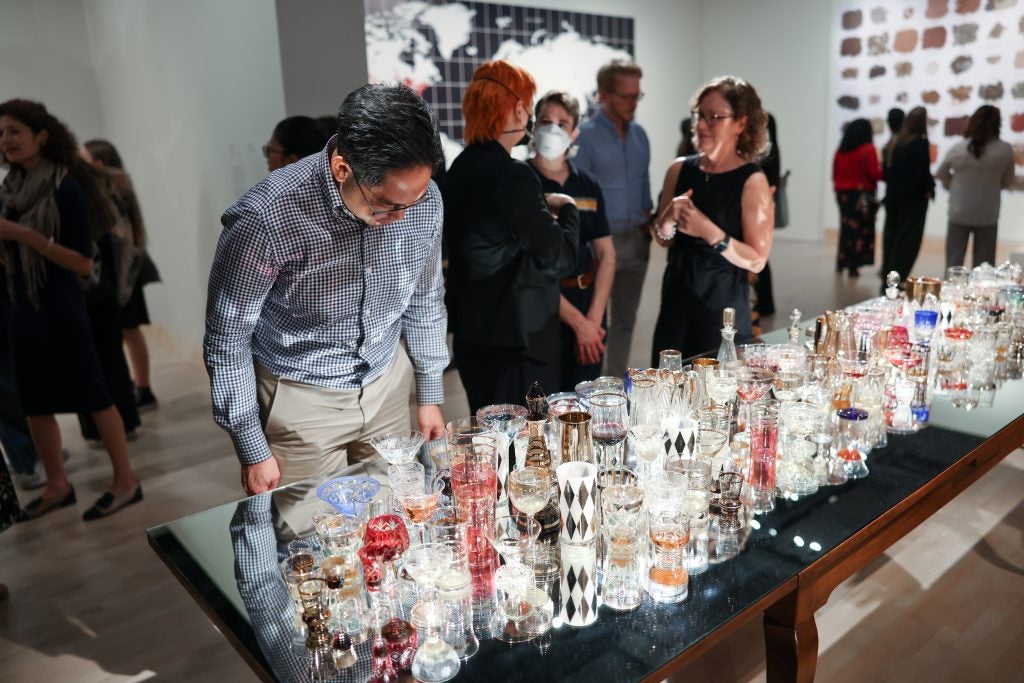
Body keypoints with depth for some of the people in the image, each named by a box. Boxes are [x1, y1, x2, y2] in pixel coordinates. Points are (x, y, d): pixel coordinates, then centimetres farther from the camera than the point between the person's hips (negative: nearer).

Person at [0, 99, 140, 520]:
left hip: (61, 307, -7)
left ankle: (125, 482, 8)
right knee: (34, 403, 12)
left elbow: (83, 263, -17)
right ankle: (57, 486, 24)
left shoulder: (65, 188, -12)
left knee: (93, 395, -1)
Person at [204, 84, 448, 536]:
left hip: (387, 383, 4)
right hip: (302, 397, -3)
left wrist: (430, 394, 10)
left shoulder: (422, 198, -14)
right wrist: (253, 450, -9)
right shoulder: (266, 218, -27)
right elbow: (227, 340, -14)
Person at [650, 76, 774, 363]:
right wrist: (668, 220, -10)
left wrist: (710, 232, -23)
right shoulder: (680, 169, 3)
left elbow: (757, 261, -13)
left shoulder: (752, 181, -10)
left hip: (724, 306, -4)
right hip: (676, 299, 4)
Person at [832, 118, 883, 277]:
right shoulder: (868, 149, -10)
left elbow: (835, 173, 9)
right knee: (860, 230, 0)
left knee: (846, 228, 15)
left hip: (843, 194, 5)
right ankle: (853, 266, -2)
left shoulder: (841, 150, 7)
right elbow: (874, 173, -14)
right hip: (862, 195, -5)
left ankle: (841, 262, 17)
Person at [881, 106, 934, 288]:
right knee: (907, 243, -1)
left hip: (893, 198, 6)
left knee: (891, 240, 13)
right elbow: (923, 172, -16)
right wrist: (930, 188, 0)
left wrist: (895, 185, 13)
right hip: (913, 199, -6)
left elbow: (885, 172, 8)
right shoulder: (920, 142, -13)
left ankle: (887, 278, 18)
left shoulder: (895, 143, 6)